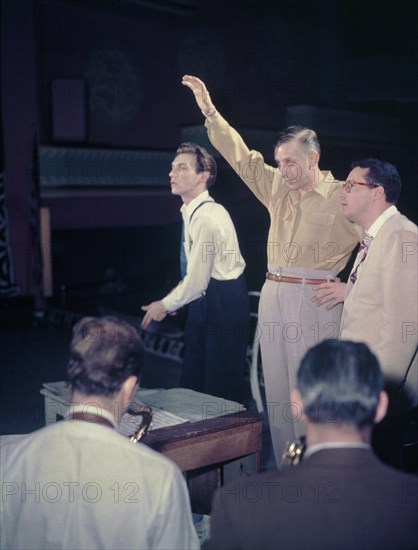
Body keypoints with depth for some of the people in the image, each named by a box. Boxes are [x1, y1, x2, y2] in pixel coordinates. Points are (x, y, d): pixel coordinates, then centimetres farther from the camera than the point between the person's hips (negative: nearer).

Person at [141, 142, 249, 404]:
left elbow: (197, 280, -21)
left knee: (222, 385, 2)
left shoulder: (206, 217, -22)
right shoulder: (193, 212, 7)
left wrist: (166, 304, -7)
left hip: (224, 301, -10)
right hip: (207, 298, 10)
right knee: (192, 381, 16)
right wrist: (173, 300, 12)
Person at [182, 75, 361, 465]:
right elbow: (241, 156, 10)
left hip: (314, 300, -6)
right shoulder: (277, 187, 10)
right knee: (276, 392, 10)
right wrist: (210, 112, 5)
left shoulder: (340, 197, -5)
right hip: (273, 296, 6)